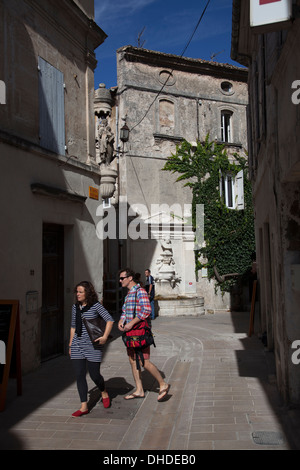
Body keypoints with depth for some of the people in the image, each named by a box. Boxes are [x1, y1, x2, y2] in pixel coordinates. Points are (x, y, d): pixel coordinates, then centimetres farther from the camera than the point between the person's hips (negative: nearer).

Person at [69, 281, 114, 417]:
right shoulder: (75, 307, 8)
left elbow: (109, 319, -12)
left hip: (93, 345, -5)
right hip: (77, 345, 5)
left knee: (94, 374, 1)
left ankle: (104, 392, 34)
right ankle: (84, 407, 10)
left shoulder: (96, 306, -8)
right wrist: (70, 345, 16)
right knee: (79, 376, 1)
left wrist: (105, 337, -21)